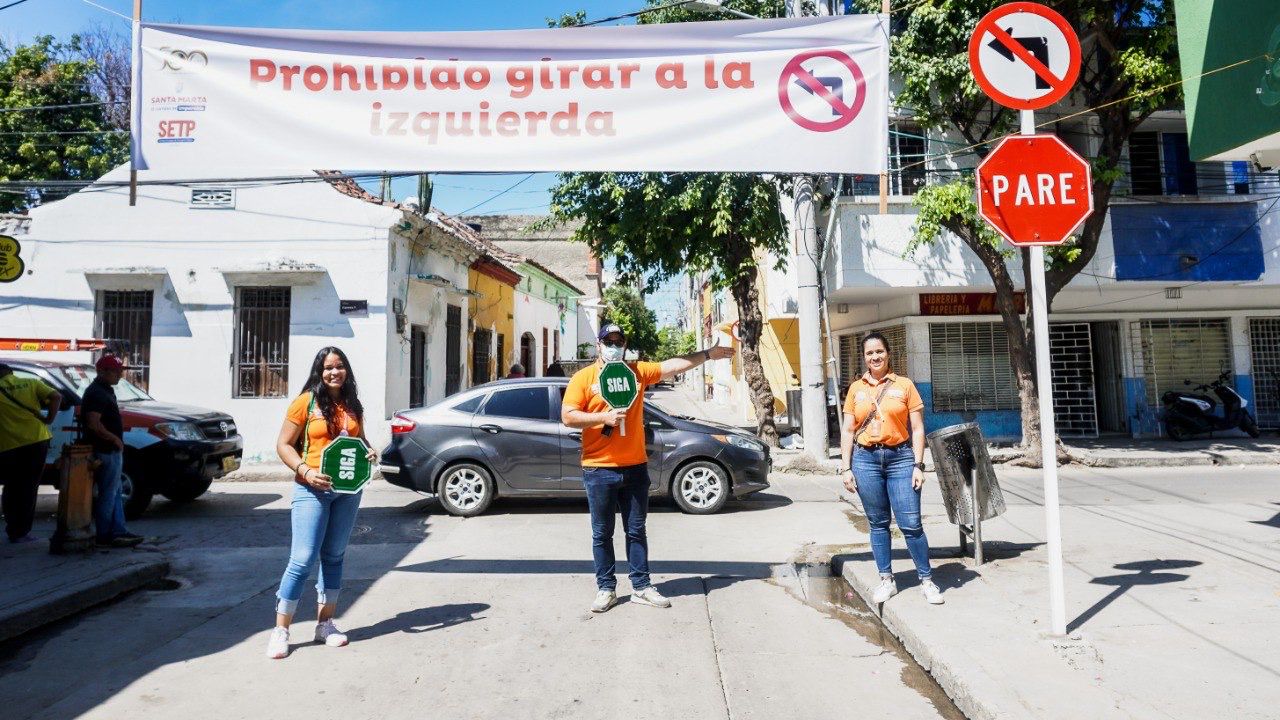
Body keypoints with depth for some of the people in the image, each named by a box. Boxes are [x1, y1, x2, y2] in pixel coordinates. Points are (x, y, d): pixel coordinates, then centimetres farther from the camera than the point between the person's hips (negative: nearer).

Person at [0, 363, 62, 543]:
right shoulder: (31, 383, 4)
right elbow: (56, 396, -6)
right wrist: (49, 420, 0)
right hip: (37, 440, 1)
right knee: (29, 489, 8)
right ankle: (20, 532, 10)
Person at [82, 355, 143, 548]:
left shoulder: (105, 390, 15)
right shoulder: (96, 393, -16)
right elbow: (94, 424, -25)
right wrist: (115, 439, -16)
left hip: (112, 451, 11)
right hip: (106, 452, -11)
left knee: (115, 494, 14)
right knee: (108, 494, -3)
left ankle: (118, 531, 20)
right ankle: (104, 536, 5)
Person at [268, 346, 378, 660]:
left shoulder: (353, 405, 9)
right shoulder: (306, 402, -5)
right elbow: (283, 445, -5)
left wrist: (371, 452, 0)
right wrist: (305, 470, -19)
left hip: (348, 490, 5)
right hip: (312, 489, -5)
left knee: (334, 556, 12)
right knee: (303, 559, -7)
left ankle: (325, 624, 23)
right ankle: (280, 631, 6)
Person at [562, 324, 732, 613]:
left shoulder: (637, 371, 8)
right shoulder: (584, 377, -1)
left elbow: (674, 365, 10)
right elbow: (567, 416, -7)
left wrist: (708, 355, 8)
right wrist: (605, 417, -15)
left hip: (635, 467, 3)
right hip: (599, 470, -3)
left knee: (636, 531, 11)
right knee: (602, 534, 6)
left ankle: (641, 587, 20)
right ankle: (606, 589, 18)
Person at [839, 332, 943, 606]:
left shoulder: (904, 385, 4)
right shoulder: (856, 388, 9)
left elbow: (917, 429, 4)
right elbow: (847, 431, 10)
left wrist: (918, 465, -4)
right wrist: (846, 468, 4)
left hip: (900, 457, -2)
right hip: (866, 459, 2)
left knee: (911, 524, -3)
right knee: (878, 523, 8)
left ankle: (927, 580, 12)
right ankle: (886, 581, 19)